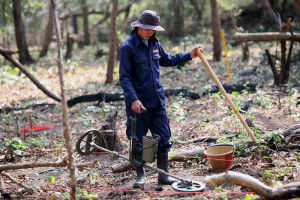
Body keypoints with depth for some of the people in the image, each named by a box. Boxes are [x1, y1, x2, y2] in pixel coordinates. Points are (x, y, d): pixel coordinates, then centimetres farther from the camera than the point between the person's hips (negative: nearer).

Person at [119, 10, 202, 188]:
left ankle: (164, 175, 17)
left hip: (157, 100, 6)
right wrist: (133, 99, -24)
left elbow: (166, 60, 28)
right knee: (138, 141, 3)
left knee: (163, 139, 7)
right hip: (139, 103, -6)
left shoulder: (154, 43, 10)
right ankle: (140, 176, 18)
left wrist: (189, 56, 21)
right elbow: (124, 77, -15)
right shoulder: (128, 47, -11)